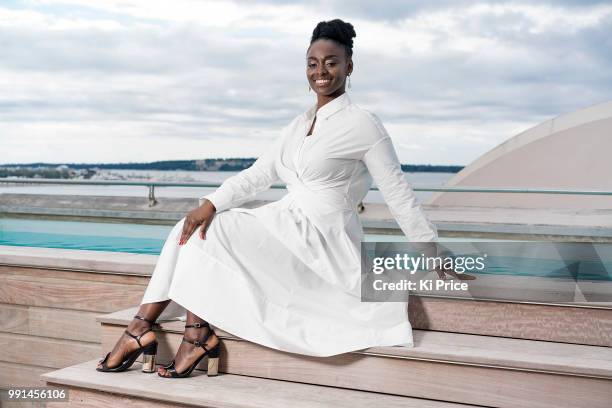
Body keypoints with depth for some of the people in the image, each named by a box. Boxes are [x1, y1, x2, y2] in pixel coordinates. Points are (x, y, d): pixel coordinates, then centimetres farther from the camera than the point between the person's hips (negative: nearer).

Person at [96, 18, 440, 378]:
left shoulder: (363, 124, -8)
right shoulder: (301, 123, 14)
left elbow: (399, 193, -6)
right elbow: (260, 173, 6)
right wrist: (211, 203, -10)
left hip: (321, 239, -7)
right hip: (287, 224, 7)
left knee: (210, 233, -16)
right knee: (195, 226, -8)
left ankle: (198, 333, -8)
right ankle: (141, 326, -12)